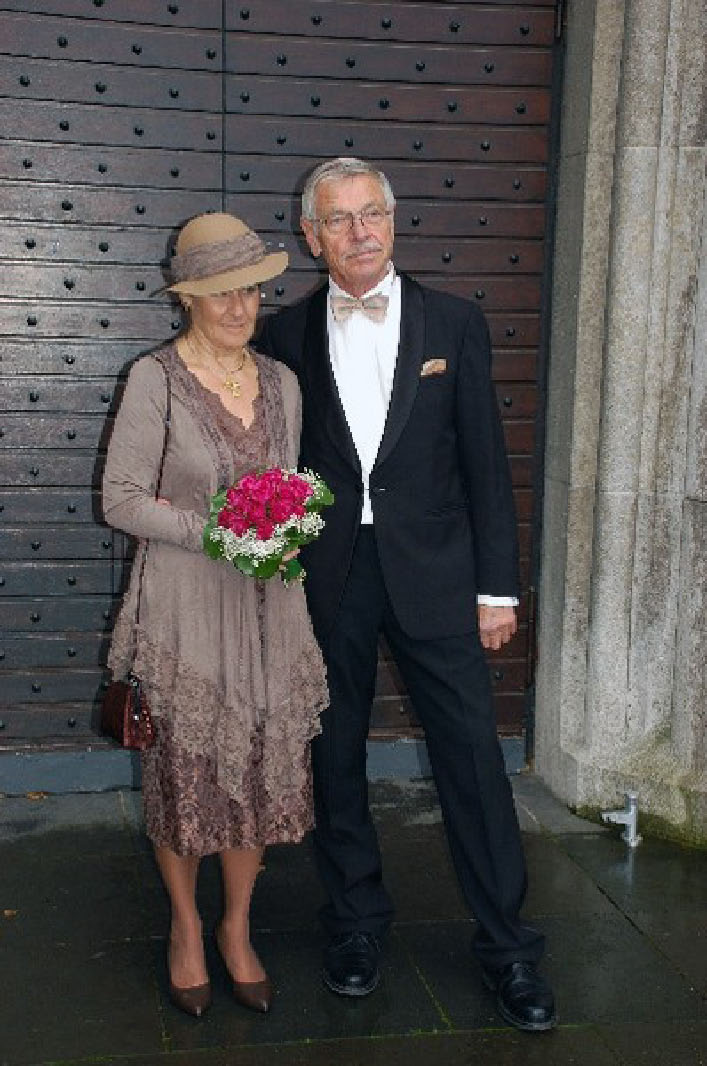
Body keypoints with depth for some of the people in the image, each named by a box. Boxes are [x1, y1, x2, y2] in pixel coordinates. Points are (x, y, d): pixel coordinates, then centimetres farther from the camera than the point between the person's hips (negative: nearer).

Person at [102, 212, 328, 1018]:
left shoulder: (281, 382, 7)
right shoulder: (154, 379, -7)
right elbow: (121, 498, -8)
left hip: (267, 608, 4)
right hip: (183, 604, -4)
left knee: (262, 767, 8)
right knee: (184, 771, 7)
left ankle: (237, 927, 29)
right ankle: (185, 927, 30)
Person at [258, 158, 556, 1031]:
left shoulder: (454, 323, 2)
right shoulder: (286, 335, 3)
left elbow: (484, 461, 1)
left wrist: (497, 587, -2)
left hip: (433, 574, -1)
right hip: (326, 580, 1)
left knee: (473, 754, 1)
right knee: (335, 756, 12)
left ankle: (507, 946, 16)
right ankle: (356, 924, 31)